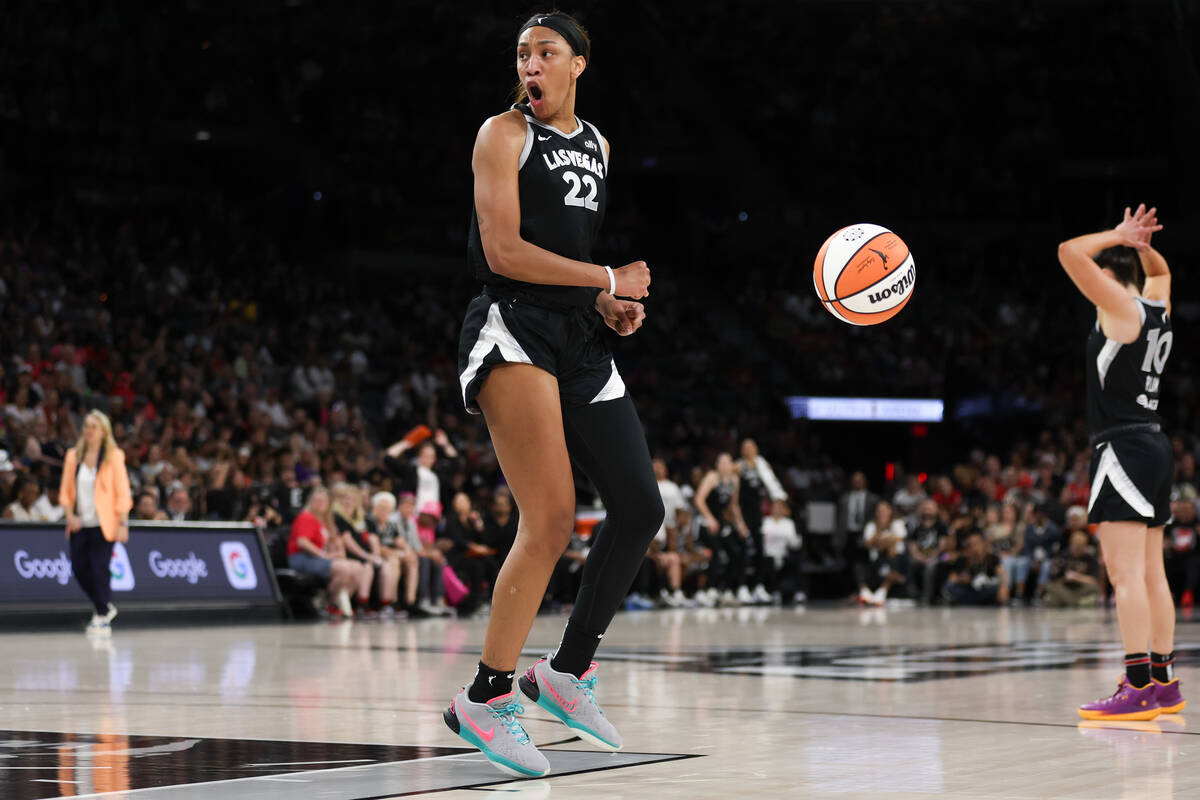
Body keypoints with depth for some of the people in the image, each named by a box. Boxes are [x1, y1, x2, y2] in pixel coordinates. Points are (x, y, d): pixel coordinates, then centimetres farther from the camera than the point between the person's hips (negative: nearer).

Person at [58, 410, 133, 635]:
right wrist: (70, 515, -3)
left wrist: (123, 523, -11)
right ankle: (105, 607, 23)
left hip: (104, 524, -4)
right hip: (79, 524, 4)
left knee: (99, 569, -10)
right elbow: (66, 490, 11)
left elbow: (122, 492, -5)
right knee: (79, 568, 0)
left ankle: (102, 617, 4)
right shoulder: (73, 456, 7)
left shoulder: (113, 456, -3)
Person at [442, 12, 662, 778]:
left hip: (582, 341, 8)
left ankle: (569, 671, 15)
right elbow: (503, 251, -13)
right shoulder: (505, 134, -3)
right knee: (552, 521, -18)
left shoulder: (595, 144, 19)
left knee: (640, 509, 3)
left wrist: (611, 305, 10)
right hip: (514, 328, -8)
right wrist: (610, 281, -11)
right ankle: (489, 697, -13)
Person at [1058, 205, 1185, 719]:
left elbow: (1070, 252, -16)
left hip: (1123, 446, -9)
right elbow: (1159, 269, 36)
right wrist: (1141, 244, 17)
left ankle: (1138, 689, -18)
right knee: (1150, 572, 13)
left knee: (1127, 573, -13)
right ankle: (1164, 683, 18)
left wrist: (1119, 237, -4)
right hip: (1154, 445, 9)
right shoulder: (1157, 303, 13)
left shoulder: (1120, 306, -10)